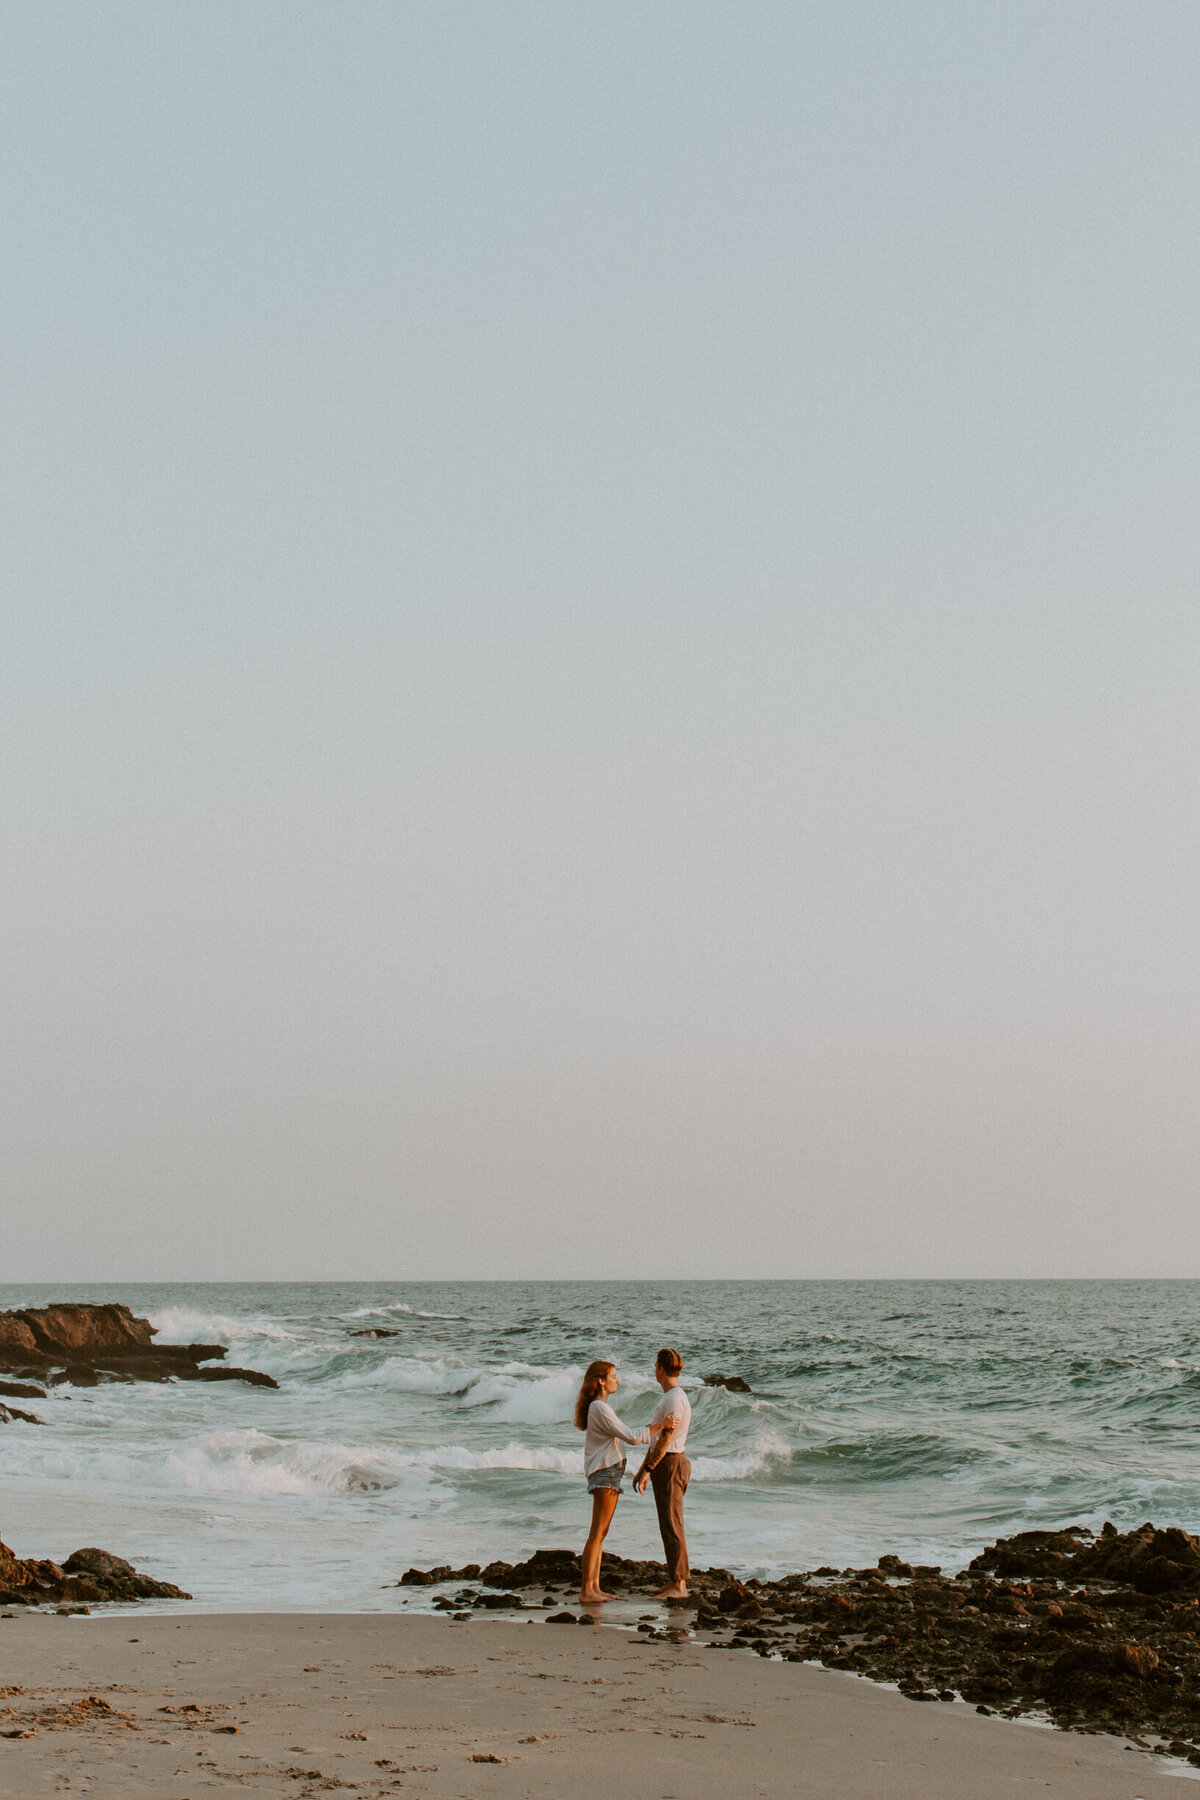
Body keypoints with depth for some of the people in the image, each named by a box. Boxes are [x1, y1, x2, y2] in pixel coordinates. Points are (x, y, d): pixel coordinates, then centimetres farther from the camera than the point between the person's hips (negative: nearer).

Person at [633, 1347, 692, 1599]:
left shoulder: (675, 1400, -16)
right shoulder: (667, 1398, 18)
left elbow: (666, 1438, -21)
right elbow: (656, 1438, 23)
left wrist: (648, 1470, -20)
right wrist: (642, 1470, 24)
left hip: (670, 1464, -11)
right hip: (665, 1465, 11)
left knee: (672, 1526, -9)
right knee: (669, 1525, 12)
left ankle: (678, 1585, -8)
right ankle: (674, 1581, 16)